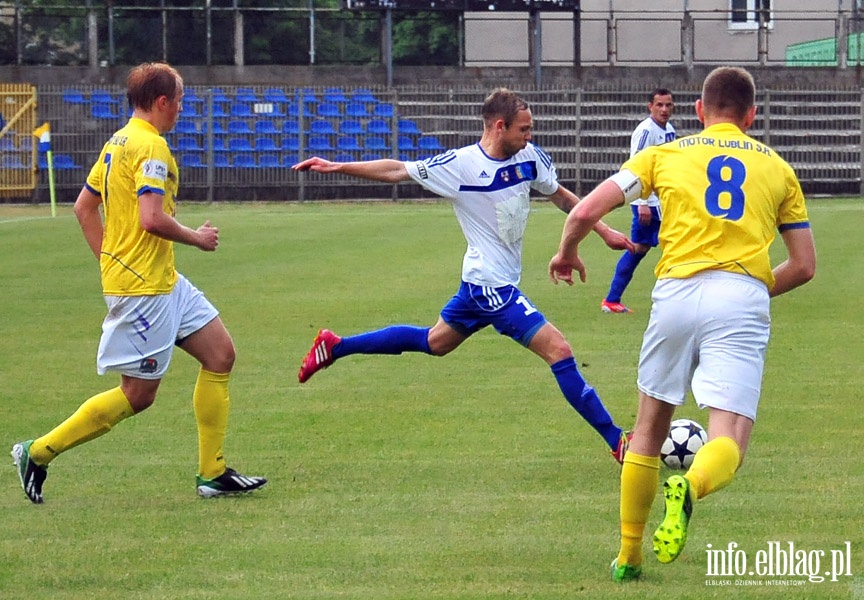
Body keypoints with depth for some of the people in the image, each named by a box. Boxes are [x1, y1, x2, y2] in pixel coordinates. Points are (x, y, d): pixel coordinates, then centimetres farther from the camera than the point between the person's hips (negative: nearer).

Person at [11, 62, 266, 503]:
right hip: (144, 287, -10)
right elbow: (152, 219, -26)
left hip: (164, 282, 10)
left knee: (220, 354, 8)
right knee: (138, 393, -3)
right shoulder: (151, 147, -17)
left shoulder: (118, 143, 13)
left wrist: (108, 259, 18)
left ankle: (212, 473, 11)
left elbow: (83, 207, 17)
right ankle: (38, 453, 5)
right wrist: (197, 238, -10)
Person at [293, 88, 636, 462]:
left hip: (491, 283, 8)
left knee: (435, 343, 25)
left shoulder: (529, 157, -2)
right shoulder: (461, 165, -18)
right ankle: (617, 442, -7)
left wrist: (604, 231, 14)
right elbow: (396, 171, -10)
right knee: (559, 351, -12)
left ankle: (335, 347, 37)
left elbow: (560, 196, 14)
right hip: (491, 285, -8)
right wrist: (336, 167, -11)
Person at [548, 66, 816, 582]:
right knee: (729, 445, -8)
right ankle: (689, 489, -43)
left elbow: (585, 213, 9)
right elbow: (804, 265, 20)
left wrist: (567, 254, 29)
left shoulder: (666, 155, 16)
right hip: (744, 300, -1)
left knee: (650, 427, 20)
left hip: (677, 292, 1)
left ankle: (628, 556, 26)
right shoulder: (777, 168, 19)